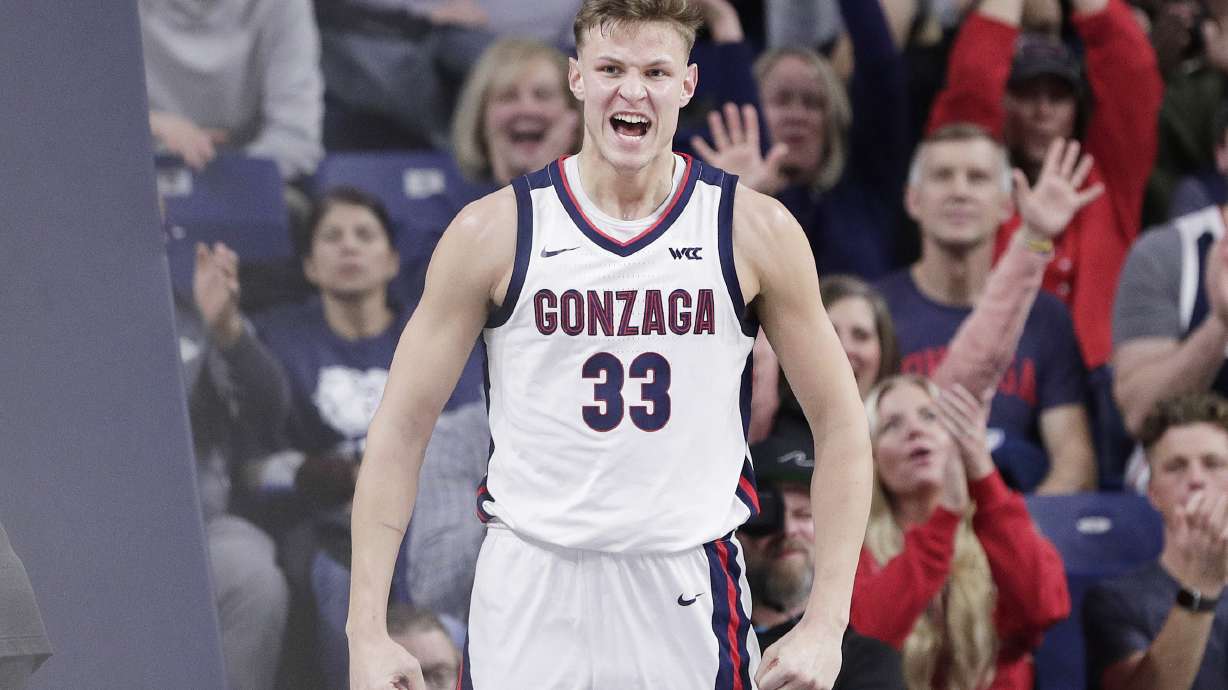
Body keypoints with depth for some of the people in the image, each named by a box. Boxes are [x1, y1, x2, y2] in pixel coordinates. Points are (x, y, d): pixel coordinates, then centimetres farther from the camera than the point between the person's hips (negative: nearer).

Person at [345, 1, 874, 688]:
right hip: (528, 597, 0)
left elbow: (841, 425, 5)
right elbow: (401, 428, 1)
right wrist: (367, 630, -6)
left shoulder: (758, 231, -1)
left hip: (690, 595, 1)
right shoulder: (495, 232, -2)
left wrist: (826, 624, -4)